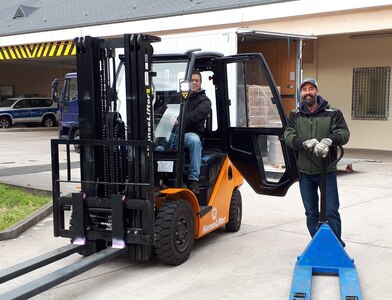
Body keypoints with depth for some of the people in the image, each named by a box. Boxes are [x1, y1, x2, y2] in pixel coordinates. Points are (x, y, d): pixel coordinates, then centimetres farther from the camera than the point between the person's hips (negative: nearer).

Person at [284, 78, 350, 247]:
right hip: (305, 172, 3)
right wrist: (305, 143, -28)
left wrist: (329, 140, -34)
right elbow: (289, 136, -8)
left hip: (327, 171, -3)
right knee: (311, 213, 12)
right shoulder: (295, 115, 5)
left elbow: (344, 133, -13)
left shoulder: (332, 113, -2)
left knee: (331, 211, -2)